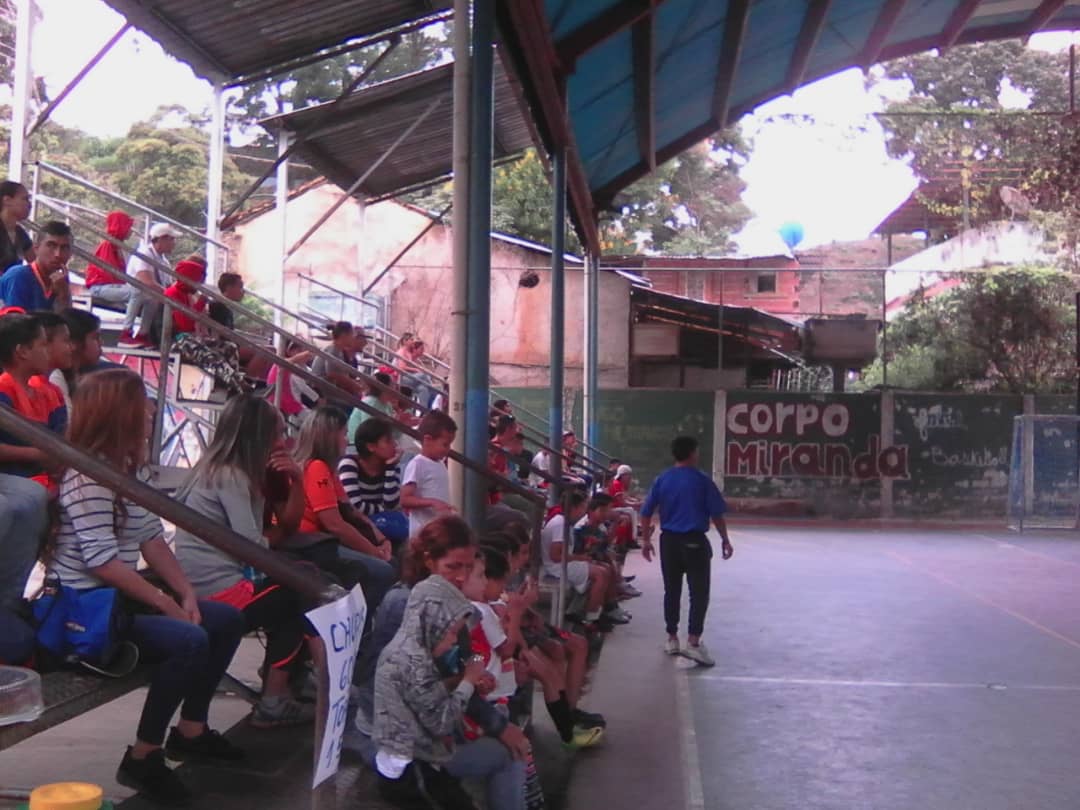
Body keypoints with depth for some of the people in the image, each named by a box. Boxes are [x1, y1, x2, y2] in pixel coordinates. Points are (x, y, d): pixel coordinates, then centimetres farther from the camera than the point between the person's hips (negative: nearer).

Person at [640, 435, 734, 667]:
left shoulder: (662, 479, 4)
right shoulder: (702, 480, -6)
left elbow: (646, 512, 5)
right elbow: (716, 514, -5)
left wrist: (646, 540, 14)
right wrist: (725, 540, 6)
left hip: (669, 541, 4)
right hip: (695, 541, -4)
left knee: (671, 591, 13)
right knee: (699, 592, -1)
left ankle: (672, 638, 20)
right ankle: (693, 641, -8)